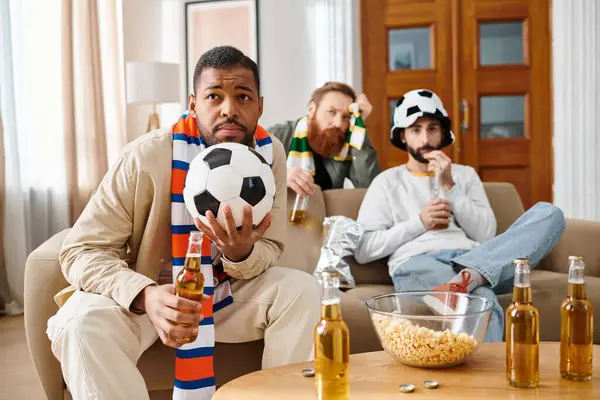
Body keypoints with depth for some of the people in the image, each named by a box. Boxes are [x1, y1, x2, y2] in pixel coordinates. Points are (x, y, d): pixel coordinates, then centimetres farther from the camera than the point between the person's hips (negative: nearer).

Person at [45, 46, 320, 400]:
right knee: (82, 322, -32)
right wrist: (146, 295, -41)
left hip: (226, 292, 3)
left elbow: (270, 250, -7)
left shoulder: (270, 153, -12)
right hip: (147, 295, -3)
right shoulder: (148, 157, -24)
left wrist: (243, 254, -33)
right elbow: (81, 251, -22)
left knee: (303, 290, -21)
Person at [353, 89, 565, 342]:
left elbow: (486, 235, 11)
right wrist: (419, 222, -1)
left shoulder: (465, 174, 27)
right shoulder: (388, 181, 19)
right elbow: (363, 250, 7)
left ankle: (464, 278, -41)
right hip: (417, 264, -5)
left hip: (474, 259, 5)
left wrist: (450, 187, 3)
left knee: (549, 214, -24)